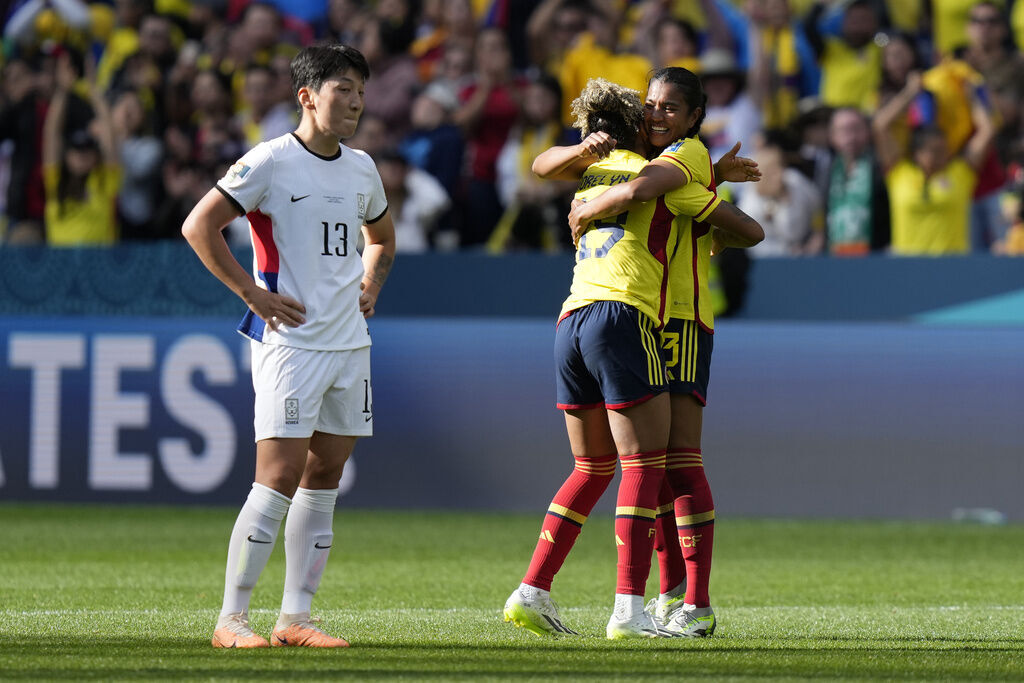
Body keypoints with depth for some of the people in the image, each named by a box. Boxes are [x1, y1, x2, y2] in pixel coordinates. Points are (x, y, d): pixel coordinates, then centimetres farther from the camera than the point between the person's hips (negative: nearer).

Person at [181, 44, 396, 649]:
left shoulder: (361, 168, 13)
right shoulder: (272, 161, -9)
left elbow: (382, 236, 32)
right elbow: (199, 226, -12)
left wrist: (370, 288, 14)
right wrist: (255, 294, -13)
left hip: (350, 345, 7)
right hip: (290, 343, -7)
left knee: (324, 480, 7)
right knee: (279, 480, -11)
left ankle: (296, 618, 11)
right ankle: (233, 618, -6)